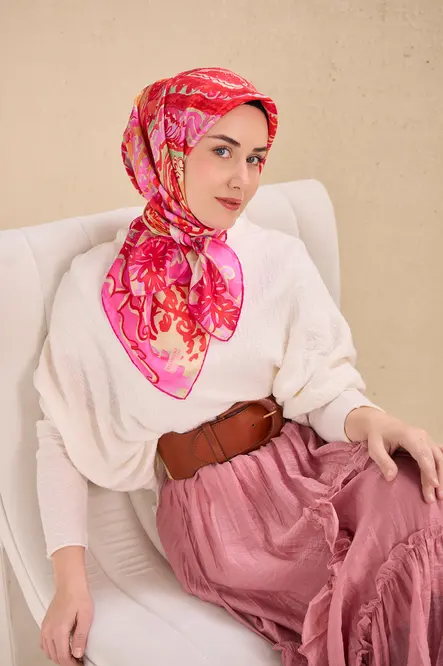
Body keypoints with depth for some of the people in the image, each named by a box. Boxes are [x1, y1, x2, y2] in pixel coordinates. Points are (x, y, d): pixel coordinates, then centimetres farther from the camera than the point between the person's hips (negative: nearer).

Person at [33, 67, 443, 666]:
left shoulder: (279, 260, 6)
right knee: (392, 586, -25)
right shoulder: (96, 284, 0)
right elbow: (60, 436, 2)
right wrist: (71, 579, -6)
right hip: (208, 499, -3)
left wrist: (372, 421, -23)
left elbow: (322, 384, 1)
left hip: (302, 460, 4)